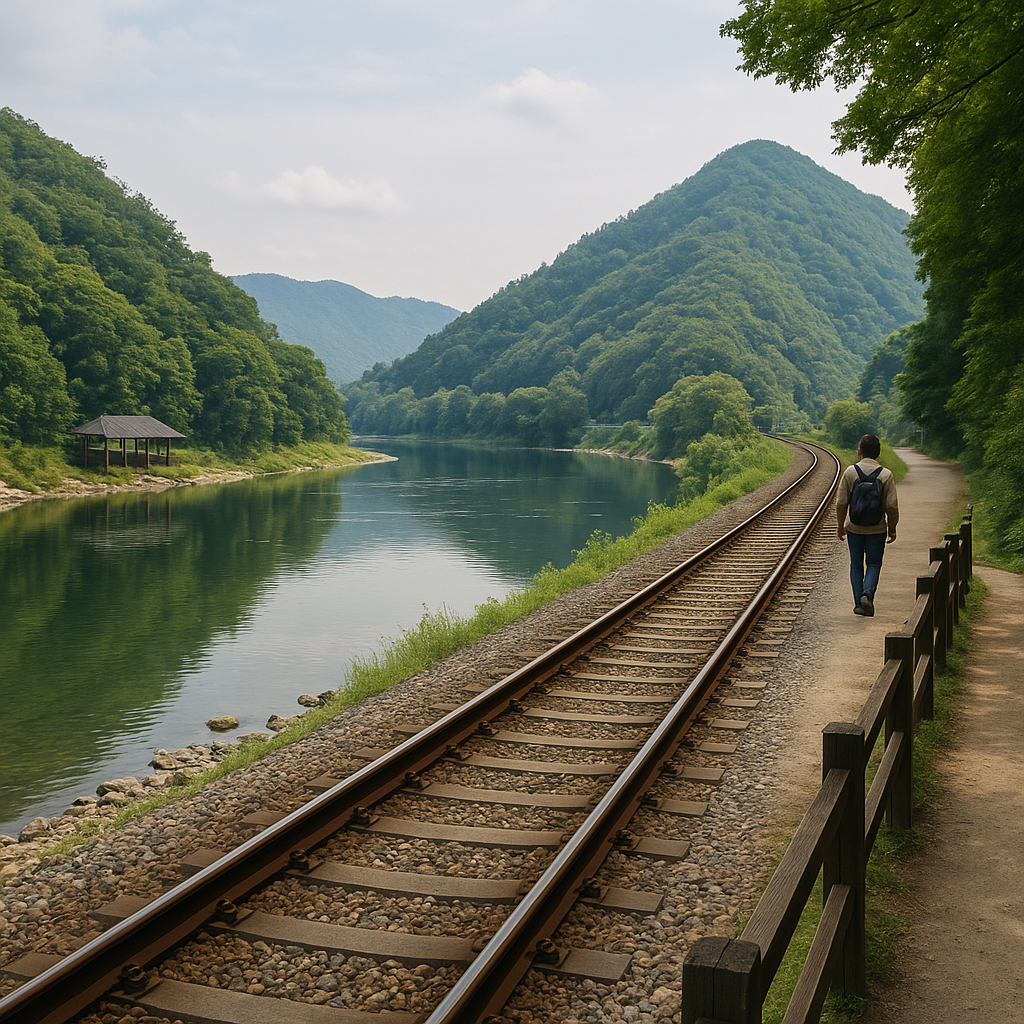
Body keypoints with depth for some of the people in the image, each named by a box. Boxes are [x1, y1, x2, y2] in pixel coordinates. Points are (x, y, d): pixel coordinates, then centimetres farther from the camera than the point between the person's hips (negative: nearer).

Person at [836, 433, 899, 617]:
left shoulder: (850, 472, -7)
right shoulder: (886, 475, -7)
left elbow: (841, 503, -5)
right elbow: (892, 507, -6)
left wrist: (840, 526, 8)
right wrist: (892, 529, 7)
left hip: (854, 528, 1)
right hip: (877, 529, -1)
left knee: (856, 565, 12)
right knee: (874, 564, 11)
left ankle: (859, 604, 10)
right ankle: (867, 594, -11)